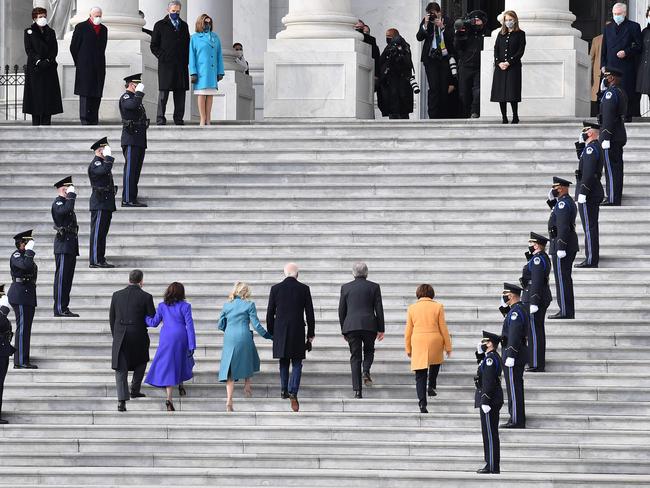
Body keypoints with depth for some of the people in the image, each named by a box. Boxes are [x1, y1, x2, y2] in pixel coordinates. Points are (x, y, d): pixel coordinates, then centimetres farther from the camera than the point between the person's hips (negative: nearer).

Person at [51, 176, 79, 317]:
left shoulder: (65, 202, 21)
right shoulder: (57, 203, -9)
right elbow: (66, 209, -31)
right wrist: (71, 195, -19)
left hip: (71, 245, 10)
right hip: (63, 243, -10)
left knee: (68, 278, 9)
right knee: (62, 277, -9)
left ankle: (64, 308, 12)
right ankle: (59, 309, -9)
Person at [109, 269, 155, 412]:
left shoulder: (117, 295, 3)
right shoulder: (146, 297, -6)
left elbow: (112, 318, 9)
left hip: (120, 337, 1)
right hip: (139, 336, -1)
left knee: (121, 369, 3)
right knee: (141, 361, 27)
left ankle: (122, 400, -10)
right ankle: (134, 390, 25)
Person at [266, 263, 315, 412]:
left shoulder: (275, 288, 0)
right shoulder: (304, 289, -3)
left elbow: (270, 313, 3)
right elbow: (310, 313, -1)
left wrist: (271, 332, 14)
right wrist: (311, 334, 7)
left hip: (280, 332, 2)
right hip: (298, 331, -2)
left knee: (284, 362, 18)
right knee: (297, 364, 1)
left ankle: (284, 390, 21)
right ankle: (293, 392, -15)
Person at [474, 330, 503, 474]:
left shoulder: (490, 358, -16)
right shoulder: (493, 356, 14)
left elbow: (489, 381, -22)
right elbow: (481, 363, 34)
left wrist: (485, 402, -24)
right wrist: (479, 352, 15)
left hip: (489, 399, -10)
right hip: (493, 401, 10)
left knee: (490, 433, -8)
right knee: (490, 433, 12)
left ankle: (492, 467, -7)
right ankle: (491, 465, 16)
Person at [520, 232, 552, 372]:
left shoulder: (537, 259, -17)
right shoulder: (544, 257, 14)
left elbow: (536, 282, -23)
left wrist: (533, 303, -24)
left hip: (533, 298, -11)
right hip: (543, 297, 11)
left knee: (534, 331, -8)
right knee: (538, 330, 14)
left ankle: (536, 365, -7)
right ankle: (539, 363, 19)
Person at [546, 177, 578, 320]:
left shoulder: (563, 203, -17)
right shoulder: (569, 201, 14)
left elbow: (563, 226, -23)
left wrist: (561, 248, -25)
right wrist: (551, 200, 17)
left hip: (561, 243, -10)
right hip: (570, 245, 10)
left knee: (562, 279, -7)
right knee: (565, 278, 14)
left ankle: (565, 312, -7)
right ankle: (568, 310, 17)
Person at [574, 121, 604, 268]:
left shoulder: (591, 148, -17)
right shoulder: (596, 147, 14)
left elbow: (588, 172, -24)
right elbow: (582, 157, 30)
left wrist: (582, 193, -23)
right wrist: (580, 144, 15)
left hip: (588, 195, -10)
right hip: (594, 193, 10)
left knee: (589, 227, -7)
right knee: (592, 227, 15)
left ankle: (591, 260, -6)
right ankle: (591, 259, 21)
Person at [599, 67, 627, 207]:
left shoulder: (610, 93, -16)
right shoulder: (621, 92, 14)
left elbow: (608, 116, -21)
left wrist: (606, 138, -22)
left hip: (611, 136, -10)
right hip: (620, 135, 10)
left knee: (611, 168, -8)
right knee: (617, 167, 13)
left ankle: (612, 199, -8)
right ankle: (617, 197, 18)